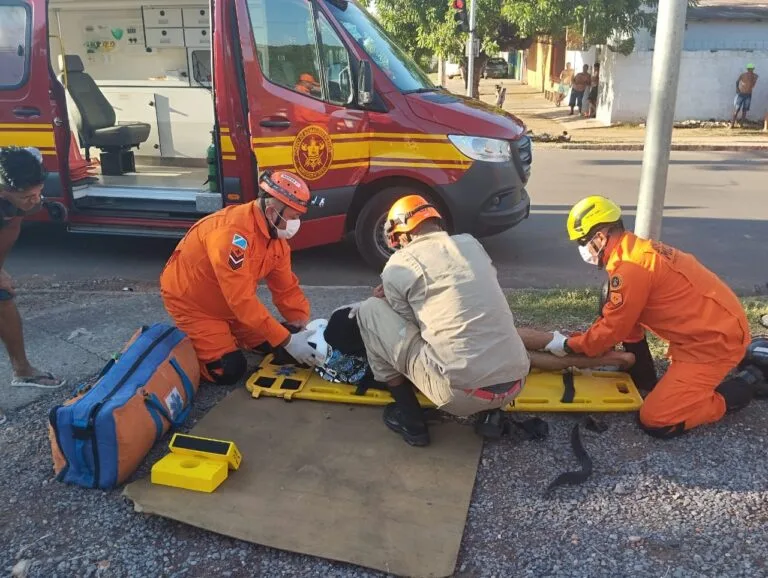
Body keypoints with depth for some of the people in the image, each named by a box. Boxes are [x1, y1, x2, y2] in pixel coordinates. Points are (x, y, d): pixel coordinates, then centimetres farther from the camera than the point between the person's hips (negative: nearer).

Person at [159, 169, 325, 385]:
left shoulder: (275, 232, -8)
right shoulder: (232, 232, -36)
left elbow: (286, 287, -4)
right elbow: (242, 299, -39)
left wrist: (304, 326, -15)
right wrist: (287, 341, -37)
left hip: (229, 304, 8)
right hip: (191, 302, -8)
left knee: (274, 344, 5)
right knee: (229, 371, -15)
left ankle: (224, 333, 24)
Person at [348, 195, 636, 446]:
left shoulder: (399, 265, -1)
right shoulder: (471, 243, 14)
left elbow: (409, 324, 8)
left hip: (460, 393, -6)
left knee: (370, 309, 7)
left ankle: (408, 417, 11)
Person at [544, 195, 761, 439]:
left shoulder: (630, 266, -24)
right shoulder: (636, 250, 7)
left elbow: (613, 328, -15)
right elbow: (615, 318, 14)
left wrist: (569, 346, -3)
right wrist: (580, 342, 11)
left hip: (715, 340, -10)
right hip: (708, 327, 10)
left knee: (656, 422, -10)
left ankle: (739, 389, 7)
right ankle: (644, 381, 21)